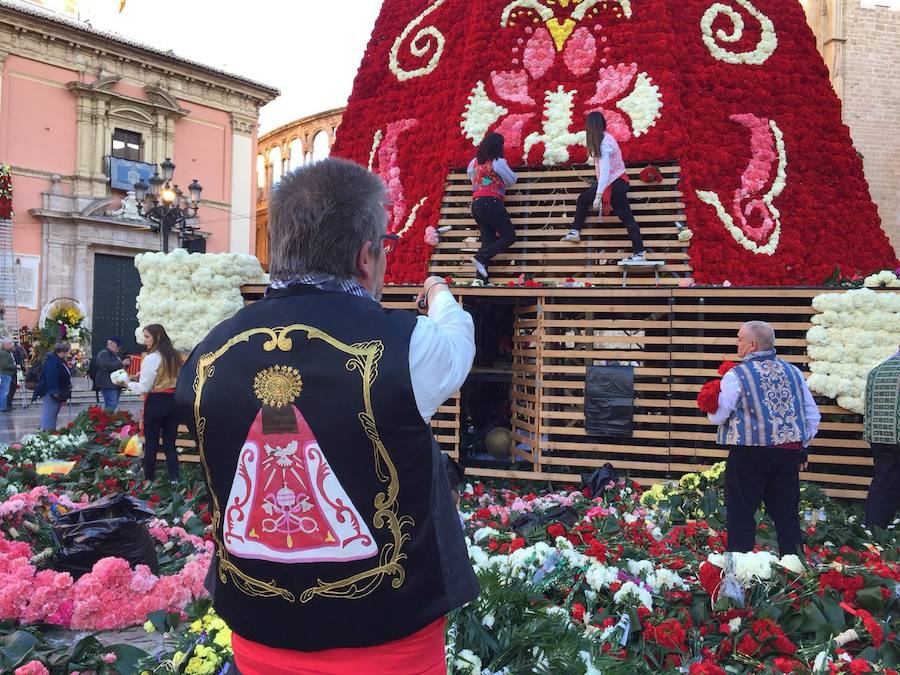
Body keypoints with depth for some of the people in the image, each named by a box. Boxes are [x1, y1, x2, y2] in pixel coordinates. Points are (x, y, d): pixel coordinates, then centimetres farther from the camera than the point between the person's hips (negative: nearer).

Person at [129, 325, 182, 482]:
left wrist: (128, 384, 6)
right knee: (170, 445, 8)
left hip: (156, 403, -6)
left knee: (151, 445, 5)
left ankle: (149, 480, 11)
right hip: (173, 401, 6)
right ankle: (174, 480, 1)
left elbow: (144, 387, -11)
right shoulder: (174, 356, 8)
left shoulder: (151, 358, -13)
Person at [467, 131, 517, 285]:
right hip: (491, 203, -7)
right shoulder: (498, 162, -4)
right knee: (509, 236, -2)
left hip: (476, 205, 7)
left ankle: (480, 277, -9)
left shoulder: (475, 162, 14)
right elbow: (511, 180, 8)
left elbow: (470, 174, 34)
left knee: (488, 239, 5)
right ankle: (481, 258, -19)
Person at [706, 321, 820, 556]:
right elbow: (813, 416, 12)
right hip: (789, 453, 5)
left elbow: (717, 416, -8)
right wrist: (802, 447, 21)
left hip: (749, 456, -5)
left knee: (741, 516, 4)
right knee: (787, 515, 13)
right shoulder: (793, 372, 8)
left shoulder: (736, 375, -9)